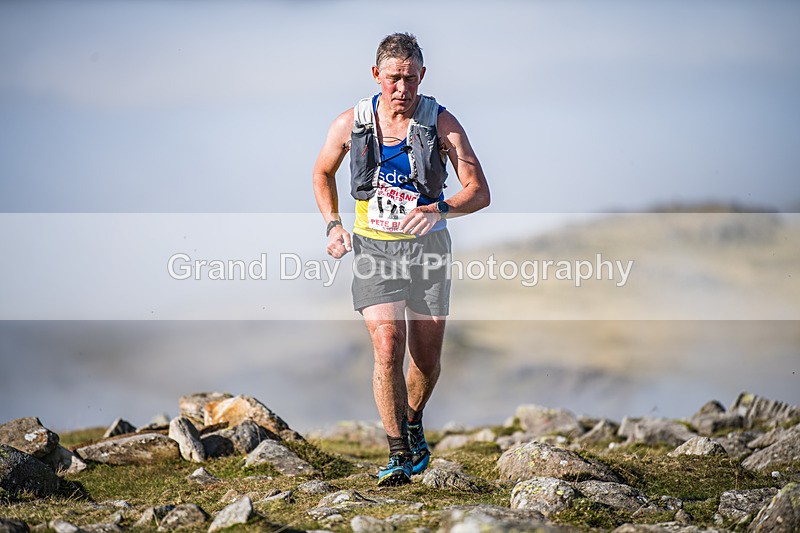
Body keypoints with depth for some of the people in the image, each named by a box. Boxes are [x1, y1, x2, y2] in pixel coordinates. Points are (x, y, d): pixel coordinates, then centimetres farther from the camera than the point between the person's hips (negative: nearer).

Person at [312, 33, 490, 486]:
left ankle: (413, 422, 38)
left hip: (427, 247, 1)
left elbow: (479, 192, -11)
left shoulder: (441, 122, -9)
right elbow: (323, 172, 16)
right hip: (374, 247, 0)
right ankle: (399, 455, -8)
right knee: (388, 349, -17)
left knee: (427, 358, 6)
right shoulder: (351, 124, -4)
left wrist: (438, 209, -29)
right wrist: (333, 225, 3)